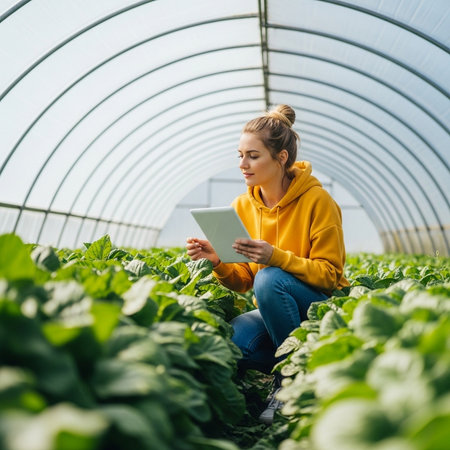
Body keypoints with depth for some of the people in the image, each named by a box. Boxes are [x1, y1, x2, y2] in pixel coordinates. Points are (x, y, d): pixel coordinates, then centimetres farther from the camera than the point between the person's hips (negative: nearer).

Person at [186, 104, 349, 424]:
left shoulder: (316, 200, -15)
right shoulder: (243, 206, 0)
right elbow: (243, 283, 2)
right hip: (275, 307, 4)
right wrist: (217, 260, -19)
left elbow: (329, 274, -15)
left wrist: (277, 257, -30)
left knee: (269, 279, -34)